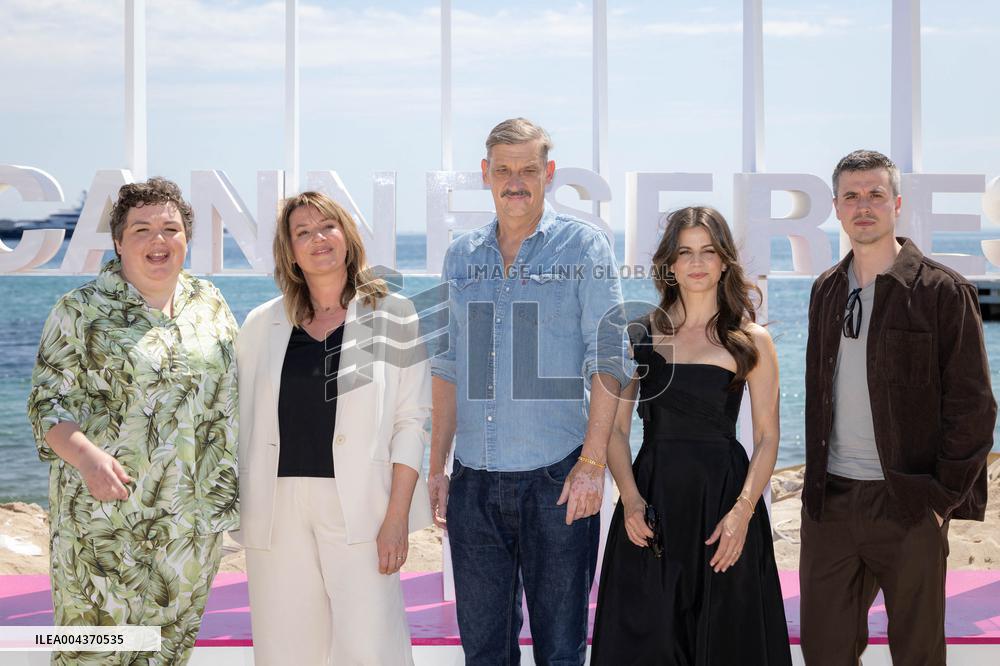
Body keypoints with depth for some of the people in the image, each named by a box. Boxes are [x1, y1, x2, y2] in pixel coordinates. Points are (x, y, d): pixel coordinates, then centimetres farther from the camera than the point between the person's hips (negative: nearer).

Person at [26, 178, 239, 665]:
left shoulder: (209, 304, 9)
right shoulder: (82, 310, -4)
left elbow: (234, 390, 17)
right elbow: (48, 404, -7)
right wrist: (86, 457, -25)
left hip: (193, 523, 4)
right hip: (105, 517, -4)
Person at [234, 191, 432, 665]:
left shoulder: (391, 315, 4)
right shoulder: (262, 325, 11)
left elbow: (411, 421, -1)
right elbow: (243, 423, 13)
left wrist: (397, 515, -9)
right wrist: (236, 509, 8)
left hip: (357, 508, -3)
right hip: (276, 510, 3)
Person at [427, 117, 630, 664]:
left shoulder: (584, 246, -1)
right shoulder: (461, 256, 12)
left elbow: (605, 358, -6)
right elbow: (448, 366, 16)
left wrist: (592, 463, -13)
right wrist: (436, 466, 11)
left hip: (556, 477, -4)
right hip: (473, 481, 4)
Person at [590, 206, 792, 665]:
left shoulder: (752, 341, 4)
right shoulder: (640, 334, 6)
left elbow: (767, 437, 0)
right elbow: (615, 427, 4)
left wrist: (743, 510, -13)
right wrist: (630, 499, -10)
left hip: (724, 501, -1)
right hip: (652, 503, 1)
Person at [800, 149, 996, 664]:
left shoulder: (943, 292, -6)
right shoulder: (825, 291, 11)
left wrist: (944, 496, -12)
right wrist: (815, 478, 11)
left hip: (909, 505, -4)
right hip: (829, 502, 5)